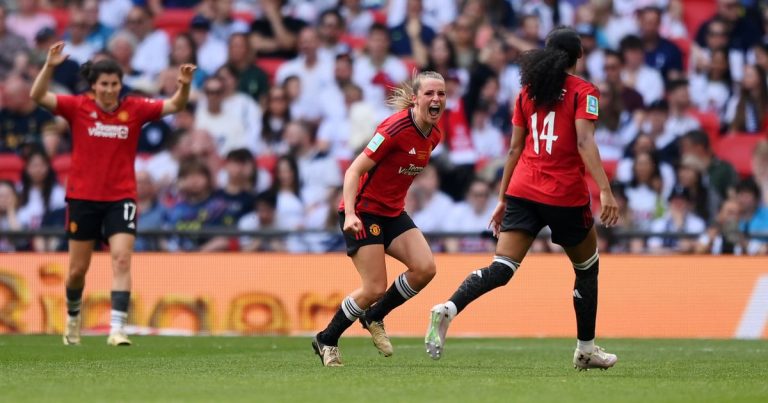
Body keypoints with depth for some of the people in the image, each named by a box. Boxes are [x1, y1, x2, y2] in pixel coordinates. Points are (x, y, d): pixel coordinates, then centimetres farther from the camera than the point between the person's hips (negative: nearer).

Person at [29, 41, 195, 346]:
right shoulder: (77, 107, -5)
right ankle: (73, 316, 37)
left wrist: (184, 85, -26)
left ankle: (117, 329, -19)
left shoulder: (135, 109, -2)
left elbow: (174, 106, -6)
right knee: (78, 268, 9)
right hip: (83, 197, 0)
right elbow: (38, 96, -14)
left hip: (120, 198, 0)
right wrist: (49, 66, -30)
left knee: (122, 259, -17)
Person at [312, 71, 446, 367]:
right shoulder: (396, 128, -22)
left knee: (425, 268, -12)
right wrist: (350, 214, -31)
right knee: (375, 289, -11)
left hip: (393, 213, 7)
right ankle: (326, 341, 11)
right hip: (363, 212, -7)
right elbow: (354, 170, -21)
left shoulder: (433, 135, 2)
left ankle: (374, 318, 12)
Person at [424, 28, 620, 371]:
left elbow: (515, 148, 13)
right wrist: (605, 191, -20)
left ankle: (448, 309, -31)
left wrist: (503, 198, 18)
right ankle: (586, 349, 23)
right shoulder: (583, 92, -2)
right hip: (566, 195, -4)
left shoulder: (527, 92, 13)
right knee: (587, 267, 19)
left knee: (501, 268, -6)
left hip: (522, 191, 4)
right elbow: (584, 143, -15)